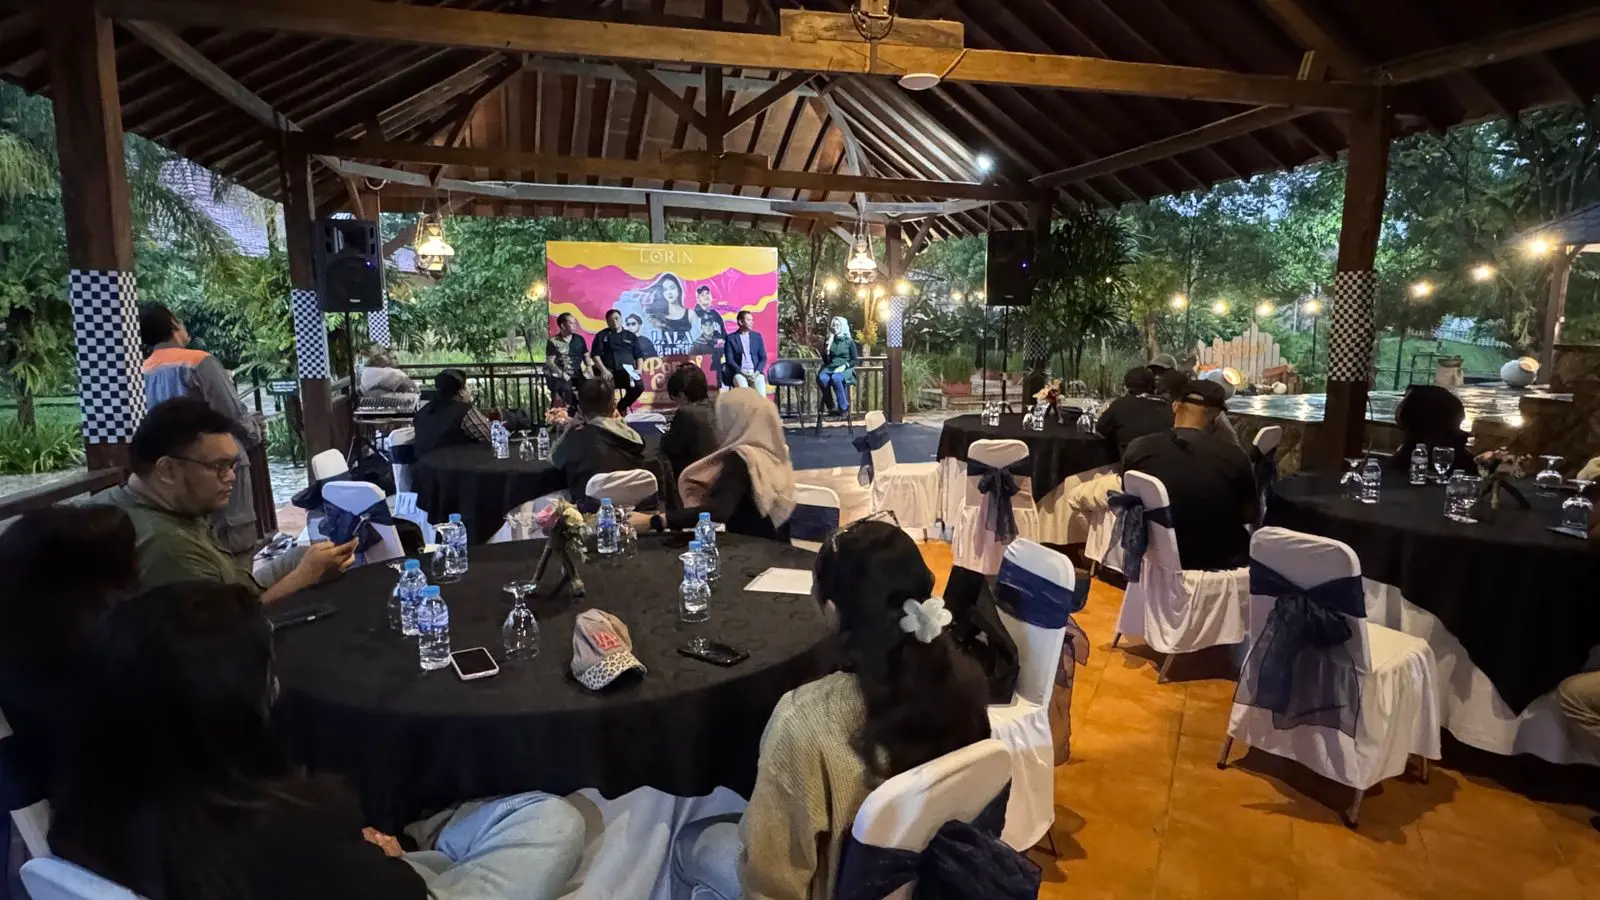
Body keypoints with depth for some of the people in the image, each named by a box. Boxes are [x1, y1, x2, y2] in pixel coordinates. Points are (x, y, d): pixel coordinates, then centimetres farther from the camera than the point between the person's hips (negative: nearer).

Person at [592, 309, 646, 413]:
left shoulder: (631, 336, 20)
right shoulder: (602, 335, 13)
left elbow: (639, 355, 19)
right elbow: (596, 355, 3)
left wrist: (638, 369, 0)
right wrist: (604, 370, -12)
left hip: (628, 371, 2)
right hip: (610, 372, -2)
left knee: (639, 386, -28)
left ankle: (621, 407, -2)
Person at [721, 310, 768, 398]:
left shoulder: (757, 336, 15)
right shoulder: (731, 338, 7)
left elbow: (763, 358, 11)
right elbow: (729, 360, 0)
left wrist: (757, 371, -8)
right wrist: (741, 372, -16)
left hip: (755, 372, 2)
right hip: (739, 373, -2)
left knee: (761, 394, -29)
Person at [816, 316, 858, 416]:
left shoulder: (849, 341, 5)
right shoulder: (829, 341, 13)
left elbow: (855, 360, 3)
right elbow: (825, 360, 6)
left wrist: (844, 366, -14)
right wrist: (829, 343, -2)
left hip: (845, 369, -3)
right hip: (831, 367, 3)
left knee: (835, 378, -39)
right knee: (822, 378, -34)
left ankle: (844, 407, -26)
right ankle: (831, 407, -22)